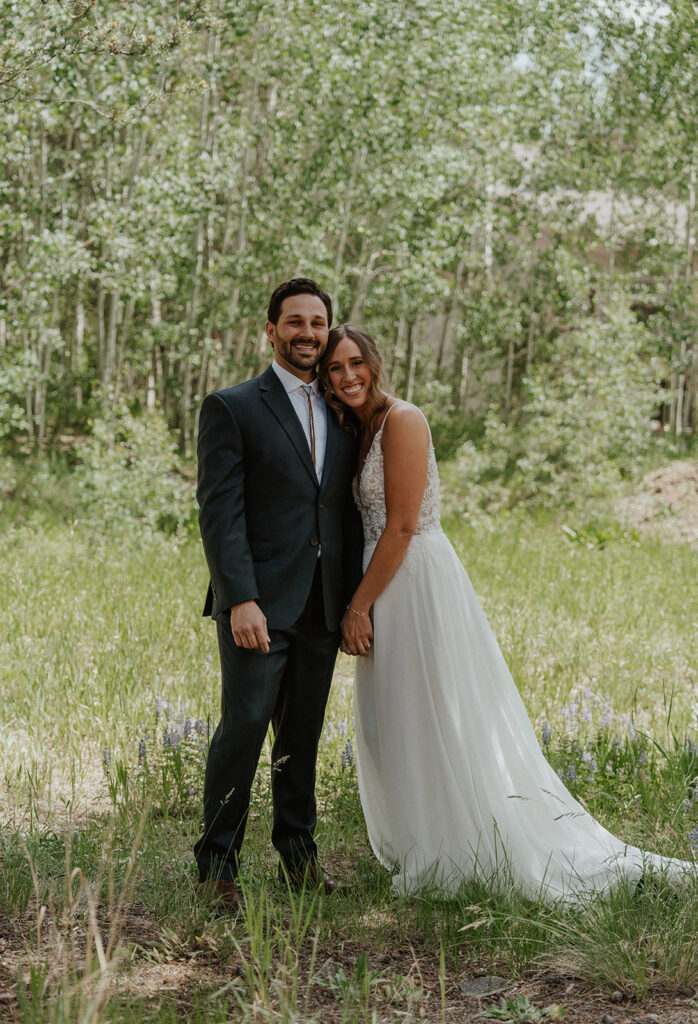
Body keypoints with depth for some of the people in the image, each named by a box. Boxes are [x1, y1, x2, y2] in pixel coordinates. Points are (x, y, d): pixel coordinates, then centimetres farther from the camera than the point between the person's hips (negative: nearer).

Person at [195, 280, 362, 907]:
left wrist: (355, 600, 9)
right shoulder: (232, 408, -2)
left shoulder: (341, 414, 14)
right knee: (245, 725, -9)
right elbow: (220, 512, -9)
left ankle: (298, 851, 23)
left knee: (304, 733, 12)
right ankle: (218, 862, 2)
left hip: (323, 606, 5)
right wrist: (241, 600, -19)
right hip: (258, 603, -5)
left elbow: (348, 514, 16)